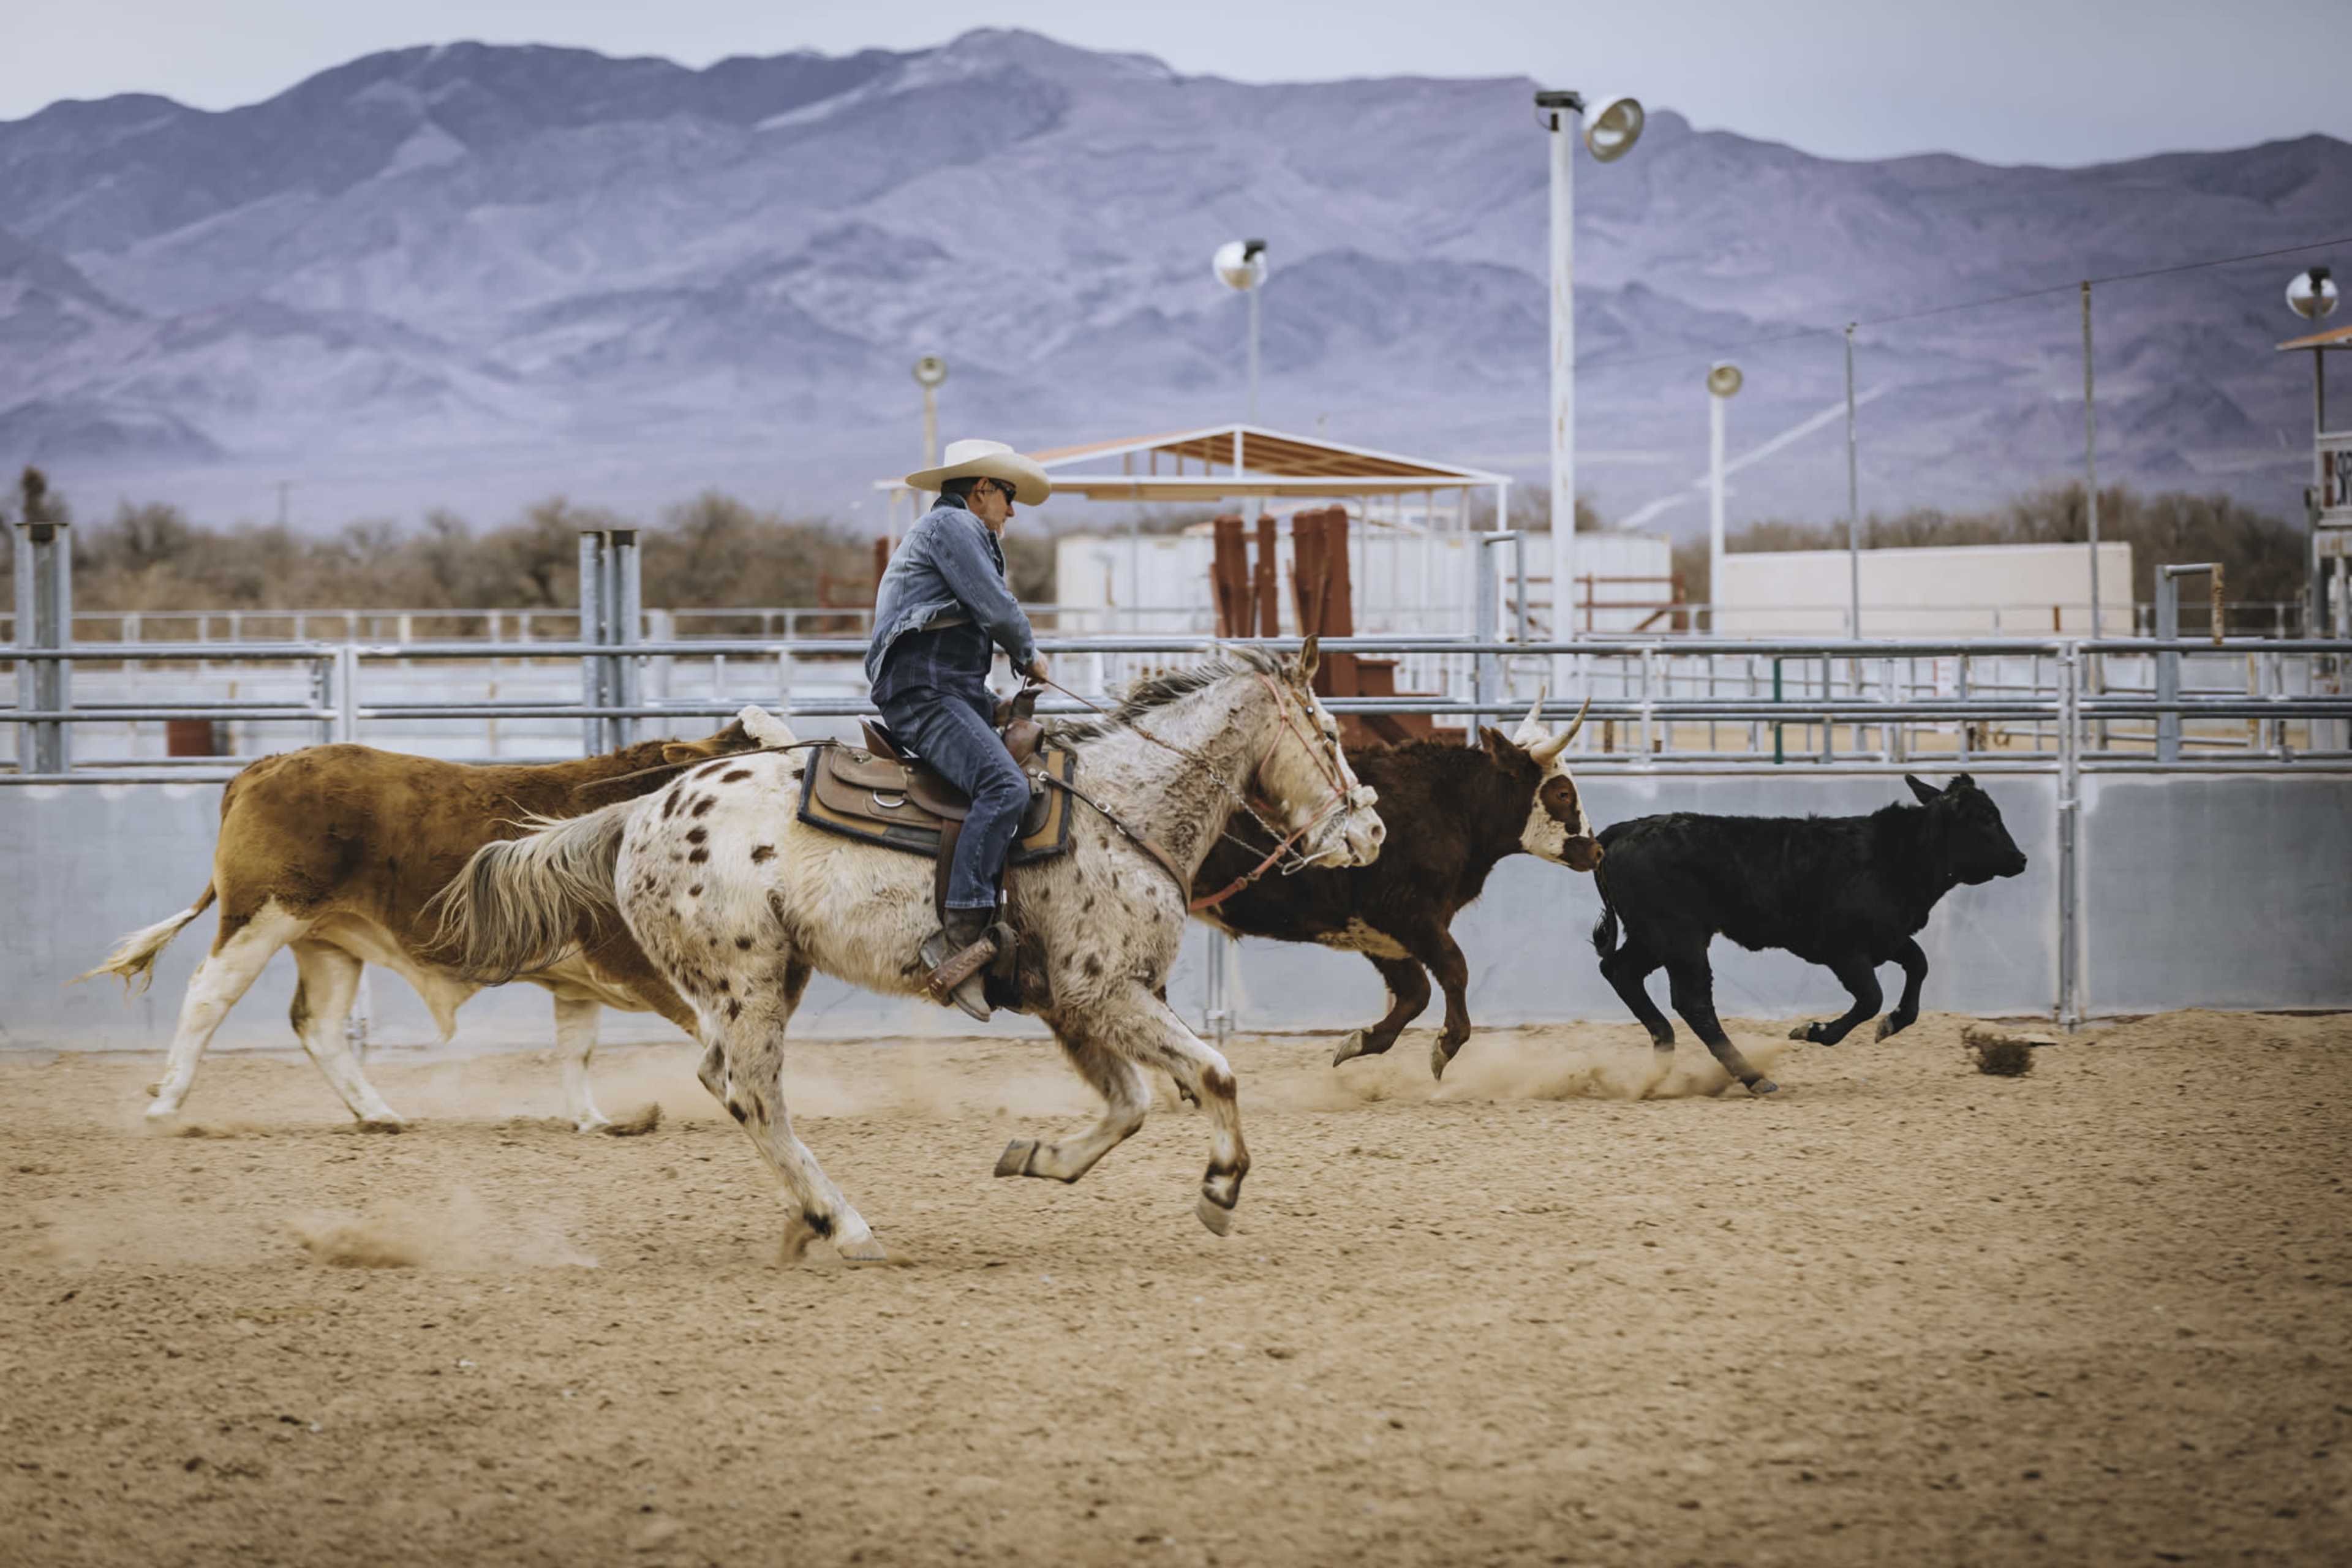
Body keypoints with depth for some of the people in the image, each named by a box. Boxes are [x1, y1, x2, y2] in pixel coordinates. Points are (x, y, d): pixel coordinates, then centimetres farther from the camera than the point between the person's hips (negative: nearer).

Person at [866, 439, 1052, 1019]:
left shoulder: (954, 531, 29)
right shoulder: (951, 525, -4)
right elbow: (997, 609, -10)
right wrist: (1029, 656, 7)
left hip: (956, 693, 11)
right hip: (924, 693, -11)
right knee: (1004, 786, -28)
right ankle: (961, 935, -33)